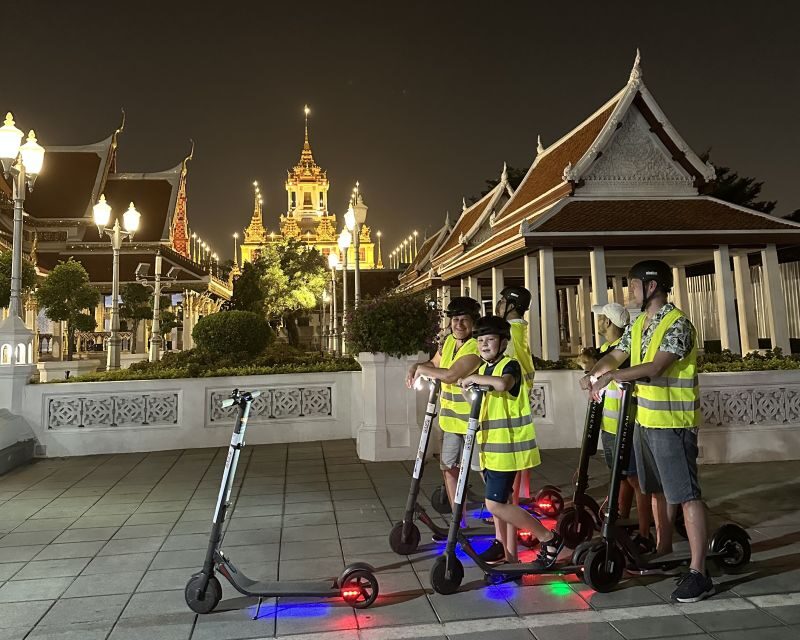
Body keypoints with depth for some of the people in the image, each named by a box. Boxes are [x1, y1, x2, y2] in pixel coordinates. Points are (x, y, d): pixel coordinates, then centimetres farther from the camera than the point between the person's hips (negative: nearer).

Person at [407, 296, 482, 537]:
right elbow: (434, 364, 22)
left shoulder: (475, 347, -21)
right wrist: (415, 368, 1)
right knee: (448, 467, 14)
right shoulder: (449, 341, 6)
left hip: (473, 418, -8)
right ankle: (459, 523, 29)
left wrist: (422, 370, -17)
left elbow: (451, 374, -32)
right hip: (452, 418, 8)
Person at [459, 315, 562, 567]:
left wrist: (473, 379, -24)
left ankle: (549, 538, 6)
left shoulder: (510, 365, -12)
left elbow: (502, 384, -37)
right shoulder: (483, 369, 13)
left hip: (507, 448, -9)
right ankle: (509, 557, 25)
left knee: (495, 504, -9)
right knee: (501, 503, 13)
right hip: (490, 449, 9)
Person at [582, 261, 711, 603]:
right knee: (658, 489, 19)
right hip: (646, 419, 9)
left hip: (673, 423, -8)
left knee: (686, 494, -4)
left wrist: (612, 376, -30)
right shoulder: (638, 324, 11)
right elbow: (616, 356, 12)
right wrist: (592, 375, -7)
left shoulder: (677, 324, -16)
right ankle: (663, 550, 34)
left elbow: (656, 367, -27)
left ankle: (698, 572, 2)